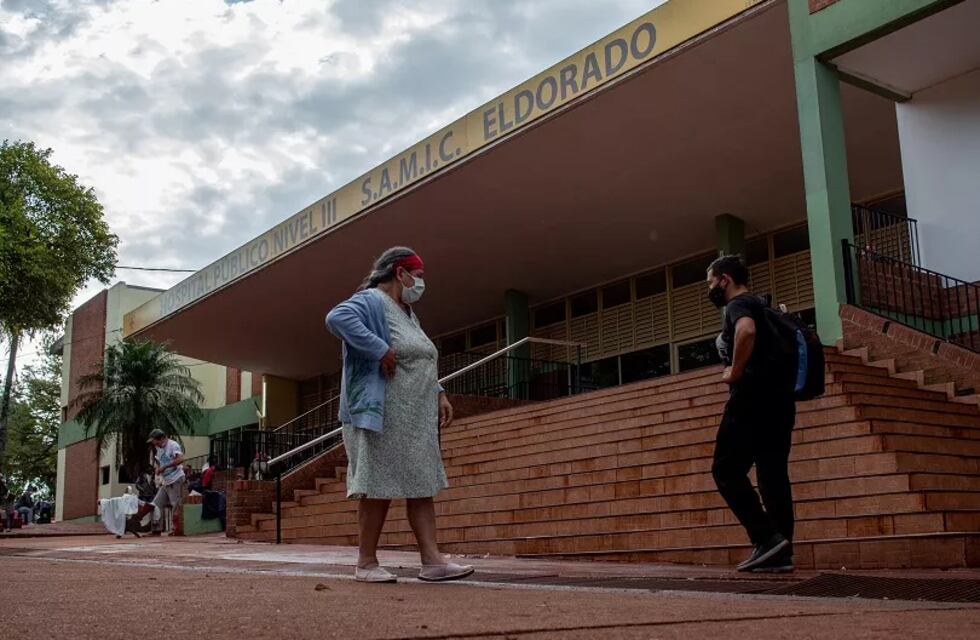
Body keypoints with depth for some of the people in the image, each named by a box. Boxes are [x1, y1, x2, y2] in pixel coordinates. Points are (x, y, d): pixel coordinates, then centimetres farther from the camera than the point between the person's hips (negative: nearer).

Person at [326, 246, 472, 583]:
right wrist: (379, 349, -28)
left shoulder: (407, 313, 21)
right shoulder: (373, 301, -9)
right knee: (379, 488, -3)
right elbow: (338, 317, -30)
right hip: (384, 417, -9)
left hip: (417, 422, 9)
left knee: (422, 486, 4)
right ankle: (366, 563, 6)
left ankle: (432, 560, 4)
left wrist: (439, 394, 14)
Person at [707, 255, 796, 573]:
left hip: (753, 398, -9)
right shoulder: (761, 305, 24)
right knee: (773, 474, 6)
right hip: (779, 399, 9)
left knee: (727, 470, -6)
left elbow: (747, 331, -29)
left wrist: (735, 372, -18)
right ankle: (781, 552, 3)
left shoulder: (738, 304, -5)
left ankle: (766, 538, -15)